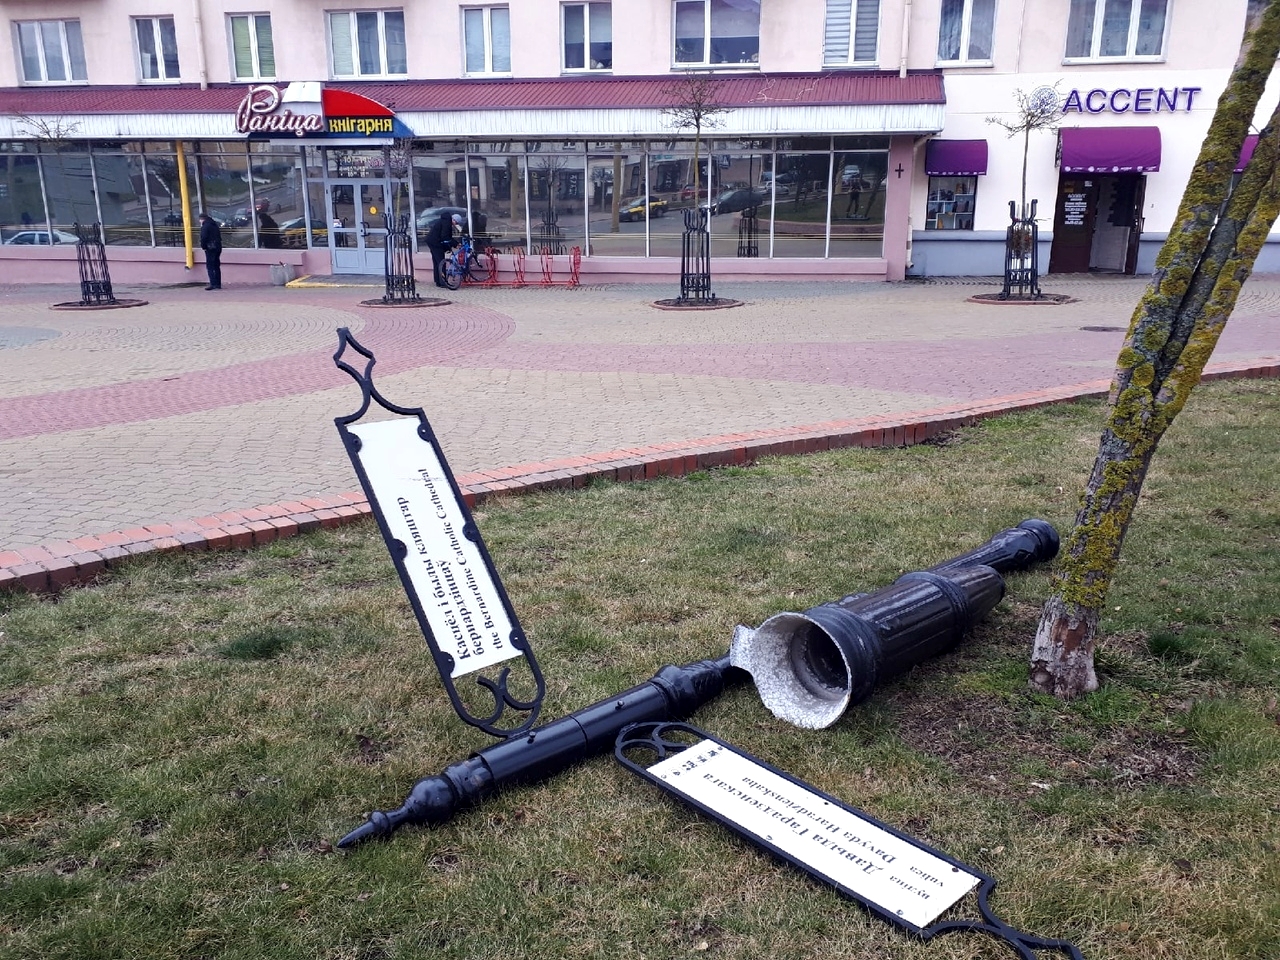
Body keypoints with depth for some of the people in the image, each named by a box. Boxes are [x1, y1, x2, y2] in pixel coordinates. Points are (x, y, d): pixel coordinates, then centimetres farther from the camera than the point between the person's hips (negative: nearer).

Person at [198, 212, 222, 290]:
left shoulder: (205, 226, -9)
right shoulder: (215, 225, 16)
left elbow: (203, 238, -16)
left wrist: (203, 247, -3)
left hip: (210, 248, -8)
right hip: (218, 247, 8)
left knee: (210, 266, -6)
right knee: (216, 266, 12)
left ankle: (213, 284, -13)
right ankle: (218, 284, 13)